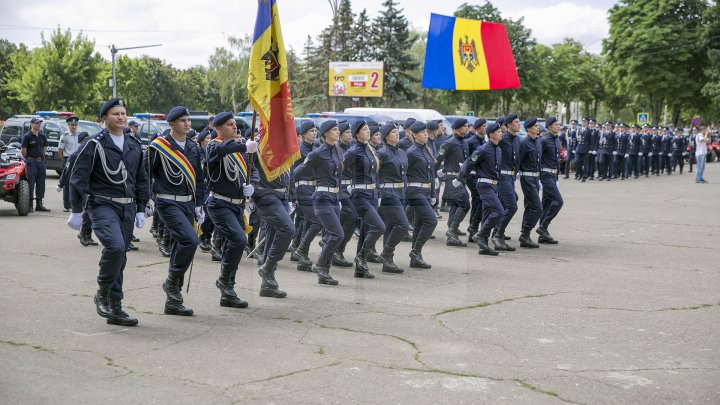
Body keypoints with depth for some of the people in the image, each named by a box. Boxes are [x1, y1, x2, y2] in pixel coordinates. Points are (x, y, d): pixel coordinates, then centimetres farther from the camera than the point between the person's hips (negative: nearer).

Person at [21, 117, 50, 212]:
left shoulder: (42, 136, 10)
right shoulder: (27, 136, -7)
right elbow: (23, 150, -7)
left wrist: (40, 156, 11)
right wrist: (28, 159, 1)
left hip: (41, 161, 6)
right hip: (31, 162, -6)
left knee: (41, 184, 8)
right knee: (30, 183, -5)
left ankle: (39, 204, 15)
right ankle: (30, 205, -1)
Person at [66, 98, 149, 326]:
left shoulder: (134, 146, 13)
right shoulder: (95, 145, -6)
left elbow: (141, 180, 21)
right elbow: (78, 178, -6)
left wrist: (141, 209, 16)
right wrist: (76, 211, -7)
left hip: (127, 208, 6)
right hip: (103, 205, -6)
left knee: (120, 257, 6)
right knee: (115, 247, -25)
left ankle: (115, 309, 14)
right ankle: (103, 293, -3)